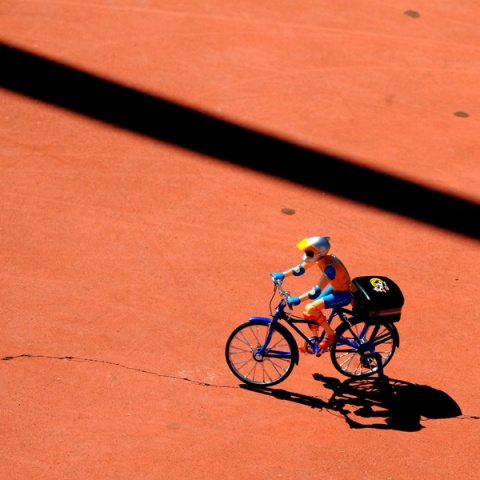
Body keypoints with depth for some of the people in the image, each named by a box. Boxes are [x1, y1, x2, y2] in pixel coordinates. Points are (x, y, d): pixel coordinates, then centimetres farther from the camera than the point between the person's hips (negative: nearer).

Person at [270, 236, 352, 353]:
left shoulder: (330, 267, -34)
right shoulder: (322, 256, -10)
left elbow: (317, 291, -38)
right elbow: (301, 267, 1)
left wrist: (298, 300, -41)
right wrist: (283, 274, -6)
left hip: (343, 294, -9)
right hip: (335, 287, 9)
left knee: (310, 308, -20)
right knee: (311, 307, 4)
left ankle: (330, 334, -2)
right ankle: (314, 339, 22)